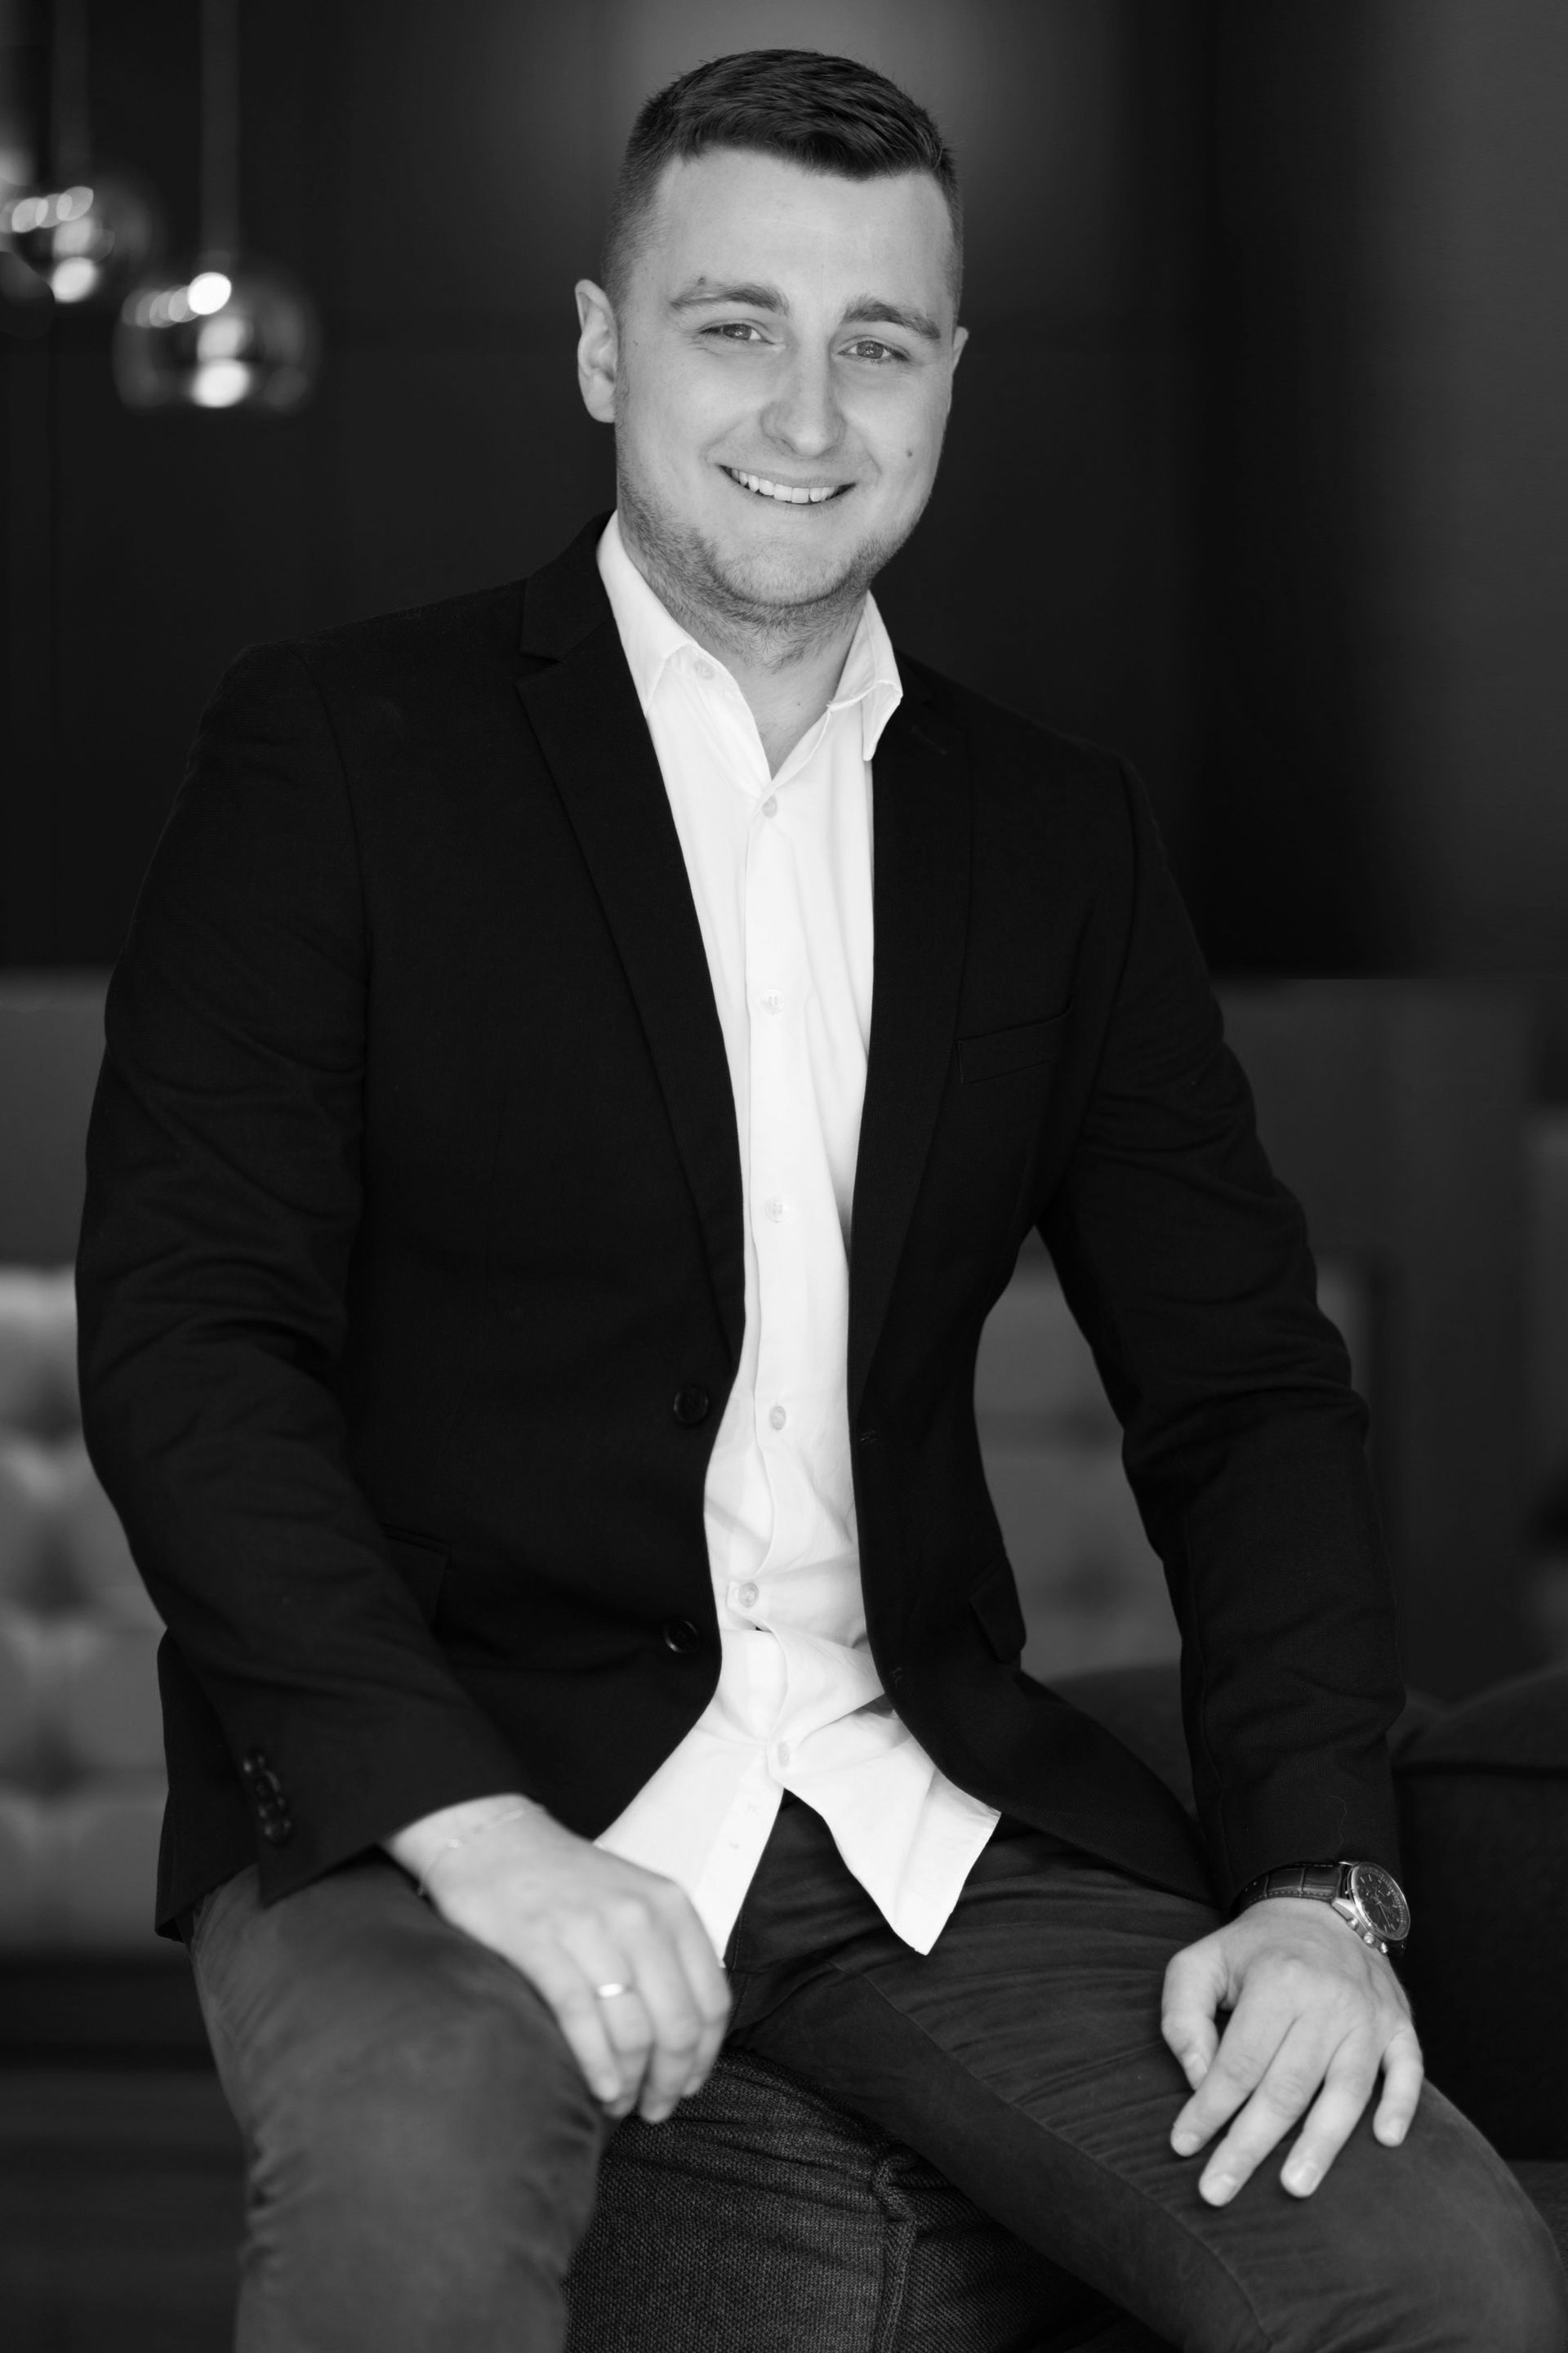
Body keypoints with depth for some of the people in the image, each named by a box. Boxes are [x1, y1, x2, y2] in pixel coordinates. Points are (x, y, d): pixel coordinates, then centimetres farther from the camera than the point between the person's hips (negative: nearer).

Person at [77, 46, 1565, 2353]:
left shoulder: (1057, 836, 13)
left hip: (928, 1796, 4)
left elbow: (1243, 1378, 10)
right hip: (424, 1779, -3)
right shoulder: (339, 750, 1)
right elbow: (186, 1335, -7)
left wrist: (1317, 1883, -6)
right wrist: (469, 1825, -20)